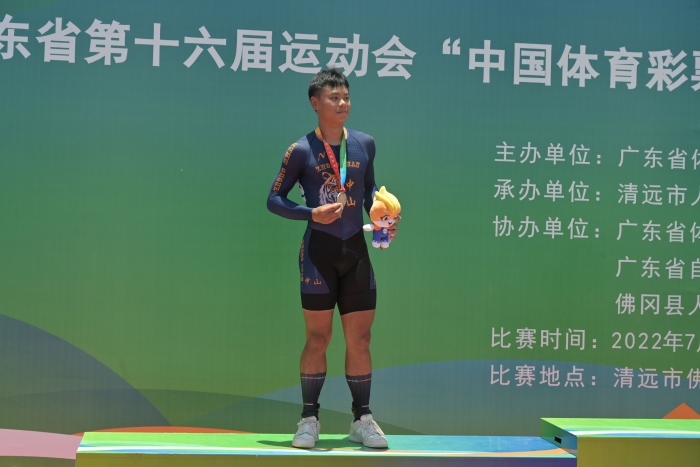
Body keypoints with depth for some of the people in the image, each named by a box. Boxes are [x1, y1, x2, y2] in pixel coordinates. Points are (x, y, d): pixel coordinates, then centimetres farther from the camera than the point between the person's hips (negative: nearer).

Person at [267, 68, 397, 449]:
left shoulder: (364, 144, 7)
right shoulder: (301, 150, -5)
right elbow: (274, 199, -2)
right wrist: (312, 213, -16)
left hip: (356, 250, 4)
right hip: (319, 250, -4)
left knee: (359, 338, 6)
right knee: (317, 337, 1)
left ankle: (362, 419, 17)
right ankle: (309, 419, 13)